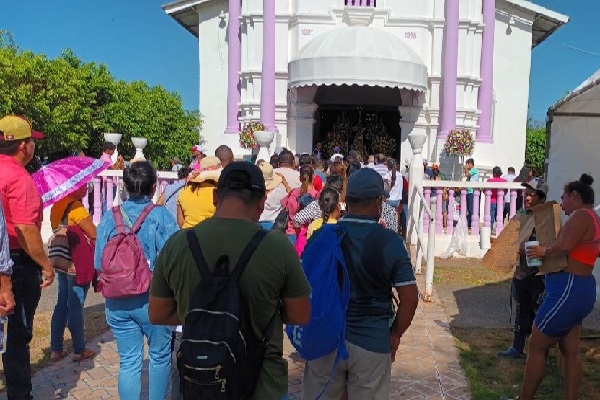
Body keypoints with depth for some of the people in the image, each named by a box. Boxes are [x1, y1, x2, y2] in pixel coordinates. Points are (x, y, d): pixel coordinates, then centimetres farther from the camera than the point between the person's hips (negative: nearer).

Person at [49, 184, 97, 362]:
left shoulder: (57, 205, 6)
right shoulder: (76, 207, -19)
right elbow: (95, 234, -23)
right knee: (75, 307, 2)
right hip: (78, 264, -8)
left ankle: (56, 349, 23)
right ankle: (79, 351, 14)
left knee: (62, 304, 15)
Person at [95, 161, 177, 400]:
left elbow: (99, 263, 2)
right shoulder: (161, 215, -11)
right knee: (160, 356, 17)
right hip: (152, 299, -3)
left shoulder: (109, 217, 0)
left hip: (117, 302, 3)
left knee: (128, 362, 12)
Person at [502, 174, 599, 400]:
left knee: (537, 347, 1)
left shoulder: (581, 215, -14)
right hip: (581, 289, 10)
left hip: (568, 290, -10)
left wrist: (544, 252, -11)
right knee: (570, 351, 12)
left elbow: (564, 246, -29)